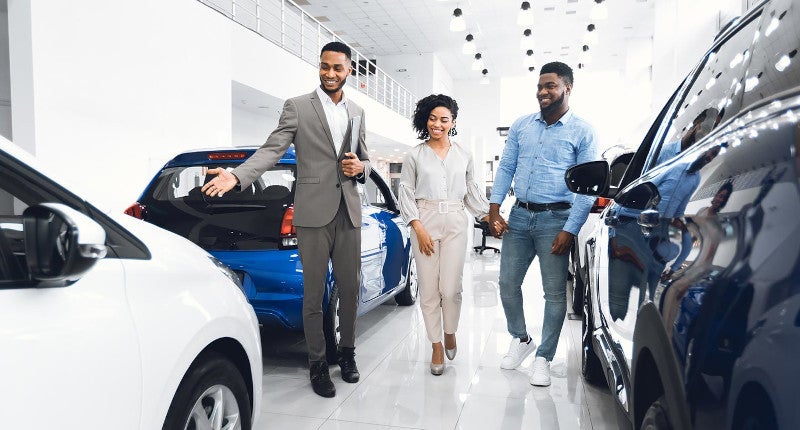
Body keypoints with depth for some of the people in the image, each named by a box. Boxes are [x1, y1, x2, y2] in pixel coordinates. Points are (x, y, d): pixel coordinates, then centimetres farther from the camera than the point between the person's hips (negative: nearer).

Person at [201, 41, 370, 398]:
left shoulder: (357, 113, 14)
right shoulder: (297, 107, 0)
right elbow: (272, 150, -10)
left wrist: (360, 167, -2)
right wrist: (236, 176, -26)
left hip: (349, 212, 4)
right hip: (314, 212, -4)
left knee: (350, 289, 11)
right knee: (313, 294, 4)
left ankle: (347, 351, 31)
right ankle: (318, 364, 19)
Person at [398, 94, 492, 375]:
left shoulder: (463, 155, 10)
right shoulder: (415, 155, 4)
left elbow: (472, 192, 16)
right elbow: (406, 194, 1)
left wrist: (490, 217, 8)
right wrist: (419, 229, -8)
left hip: (455, 224, 1)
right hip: (424, 223, -1)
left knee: (451, 289, -5)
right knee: (429, 289, 1)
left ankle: (450, 332, 25)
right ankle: (437, 345, 17)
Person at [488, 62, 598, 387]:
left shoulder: (582, 132, -2)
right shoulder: (521, 126, 10)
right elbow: (505, 168, 10)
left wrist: (570, 230, -14)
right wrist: (494, 210, -1)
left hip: (555, 219, -4)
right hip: (519, 216, 4)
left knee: (554, 292, 2)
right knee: (508, 284, 8)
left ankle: (544, 358, 17)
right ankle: (520, 339, 31)